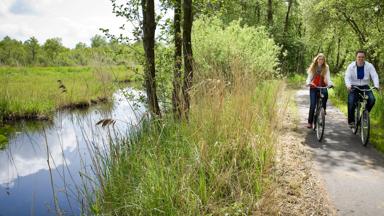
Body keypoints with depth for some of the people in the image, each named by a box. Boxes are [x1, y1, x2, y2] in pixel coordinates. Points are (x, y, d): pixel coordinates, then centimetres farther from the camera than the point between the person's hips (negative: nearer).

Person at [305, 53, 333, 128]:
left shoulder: (326, 67, 2)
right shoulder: (313, 67, 3)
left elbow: (328, 77, -9)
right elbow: (309, 76, -6)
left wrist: (330, 83, -30)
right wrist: (308, 83, -28)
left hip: (322, 86, 0)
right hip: (313, 87, 0)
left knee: (325, 93, -35)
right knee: (313, 105, -7)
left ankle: (323, 108, -9)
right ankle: (310, 122, 2)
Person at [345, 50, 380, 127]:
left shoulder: (369, 66, -4)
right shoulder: (351, 66, -7)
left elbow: (375, 76, -13)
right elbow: (347, 77, -16)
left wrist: (376, 85, -31)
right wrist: (348, 85, -36)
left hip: (365, 87, 1)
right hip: (354, 87, -1)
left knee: (372, 100, -22)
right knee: (351, 103, -19)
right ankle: (351, 121, -2)